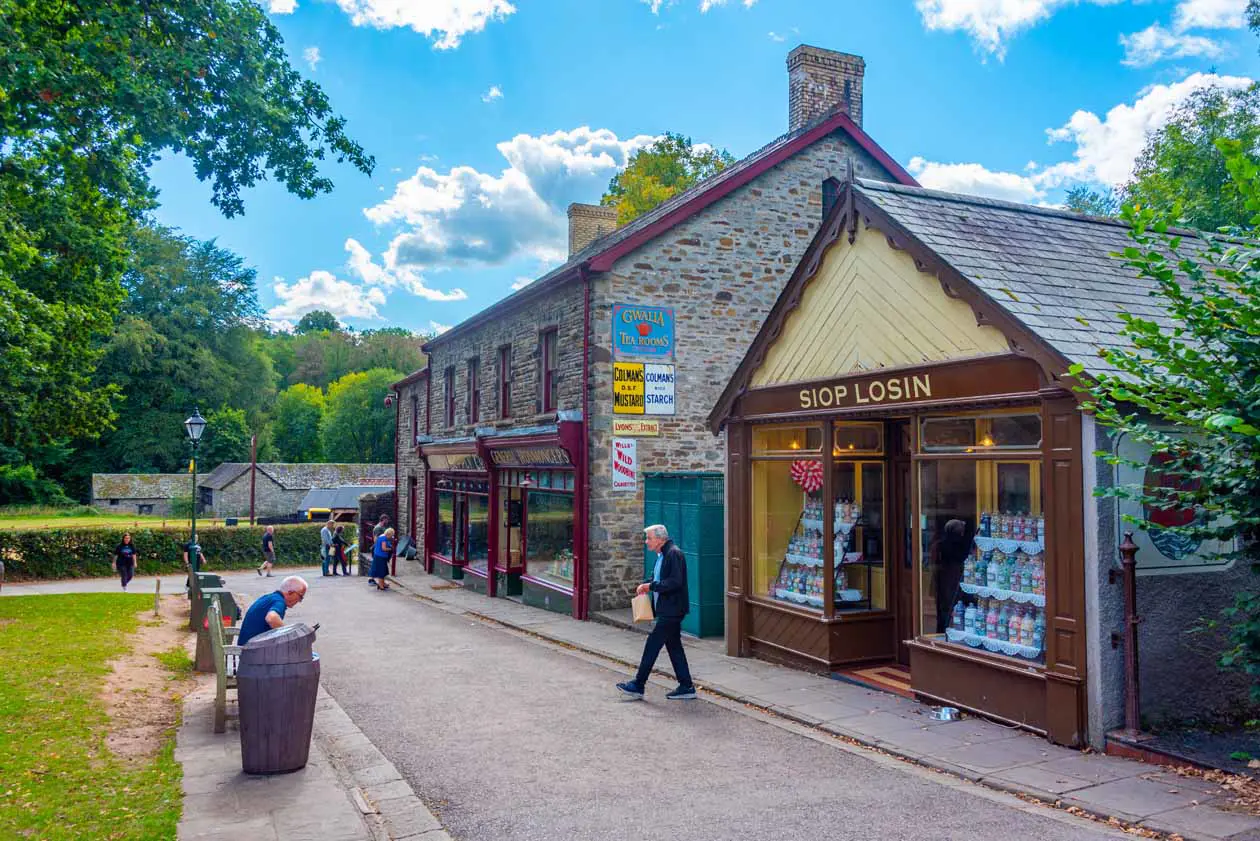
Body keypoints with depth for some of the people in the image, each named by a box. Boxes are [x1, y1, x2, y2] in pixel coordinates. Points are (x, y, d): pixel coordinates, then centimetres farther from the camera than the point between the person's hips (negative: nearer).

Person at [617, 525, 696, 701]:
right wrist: (647, 585, 4)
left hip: (671, 611, -10)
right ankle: (686, 688, 17)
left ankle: (638, 686, 4)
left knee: (652, 645, -4)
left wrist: (651, 586, -19)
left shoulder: (674, 554, -17)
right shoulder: (662, 555, 15)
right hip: (667, 610, 10)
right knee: (674, 647, 12)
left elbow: (675, 582, -24)